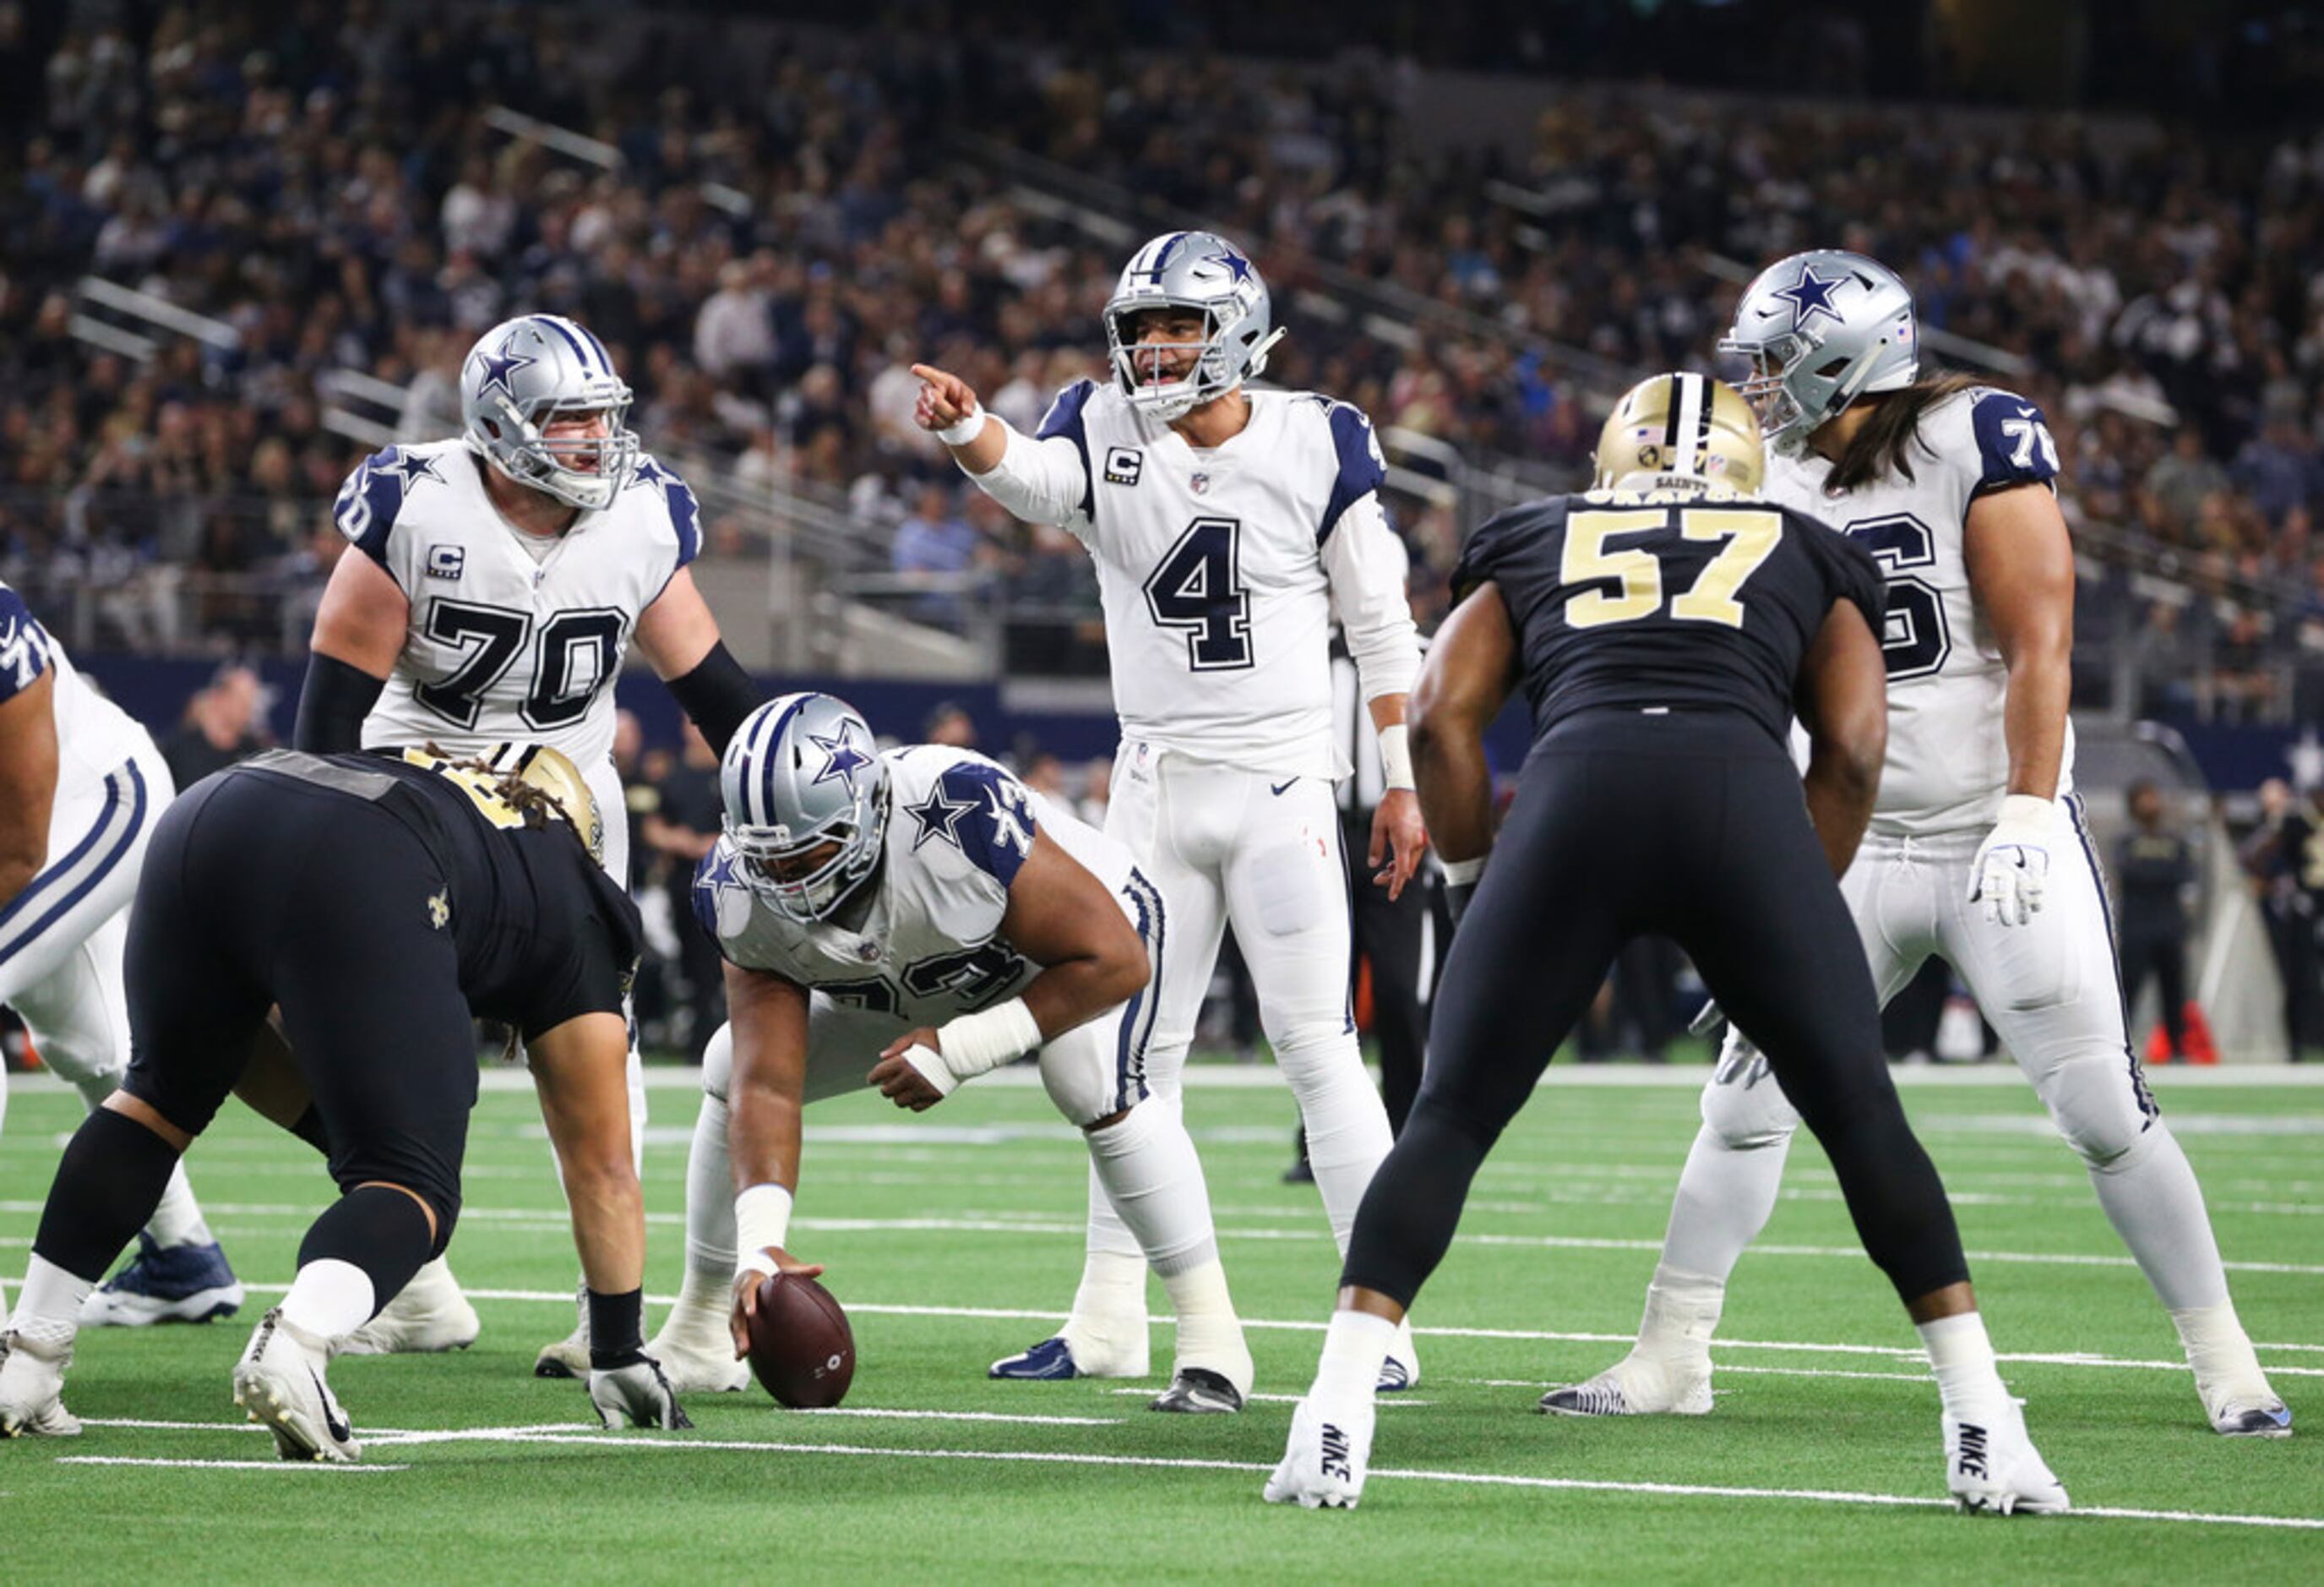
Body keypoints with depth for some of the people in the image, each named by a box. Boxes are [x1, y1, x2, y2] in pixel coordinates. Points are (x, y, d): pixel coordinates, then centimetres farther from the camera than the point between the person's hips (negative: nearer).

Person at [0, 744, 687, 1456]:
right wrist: (619, 1355, 42)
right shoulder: (570, 916, 33)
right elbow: (602, 1168, 35)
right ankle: (293, 1344, -24)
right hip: (357, 889, -5)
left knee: (164, 1095, 29)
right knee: (411, 1184, 7)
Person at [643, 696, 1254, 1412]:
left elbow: (1113, 960, -34)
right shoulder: (740, 896, -28)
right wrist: (760, 1247, -40)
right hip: (897, 991, 5)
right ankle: (697, 1340, 10)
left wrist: (959, 1050, -36)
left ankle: (1211, 1337, -24)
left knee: (1093, 1080, -34)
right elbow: (767, 1087, -27)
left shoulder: (960, 817, -44)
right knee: (732, 1070, -5)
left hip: (1076, 948, -5)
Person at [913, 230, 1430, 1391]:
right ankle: (1110, 1318, 14)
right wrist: (963, 426, -45)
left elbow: (1381, 628, 2)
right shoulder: (1108, 432, 0)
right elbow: (1030, 478, -23)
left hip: (1283, 783, -3)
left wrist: (1401, 783, 1)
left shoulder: (1315, 446, -4)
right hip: (1155, 780, 3)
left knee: (1317, 1047, -6)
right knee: (1137, 1050, 8)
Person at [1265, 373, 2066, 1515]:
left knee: (1448, 1121, 9)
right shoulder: (1806, 557, 31)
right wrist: (1794, 920, 23)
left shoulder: (1533, 545, 32)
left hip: (1575, 790, 0)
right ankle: (1984, 1433, 8)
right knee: (1863, 1119, 13)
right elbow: (1852, 747, 16)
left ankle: (1333, 1430, -3)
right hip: (1742, 793, 0)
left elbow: (1441, 715, 18)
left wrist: (1475, 884, 25)